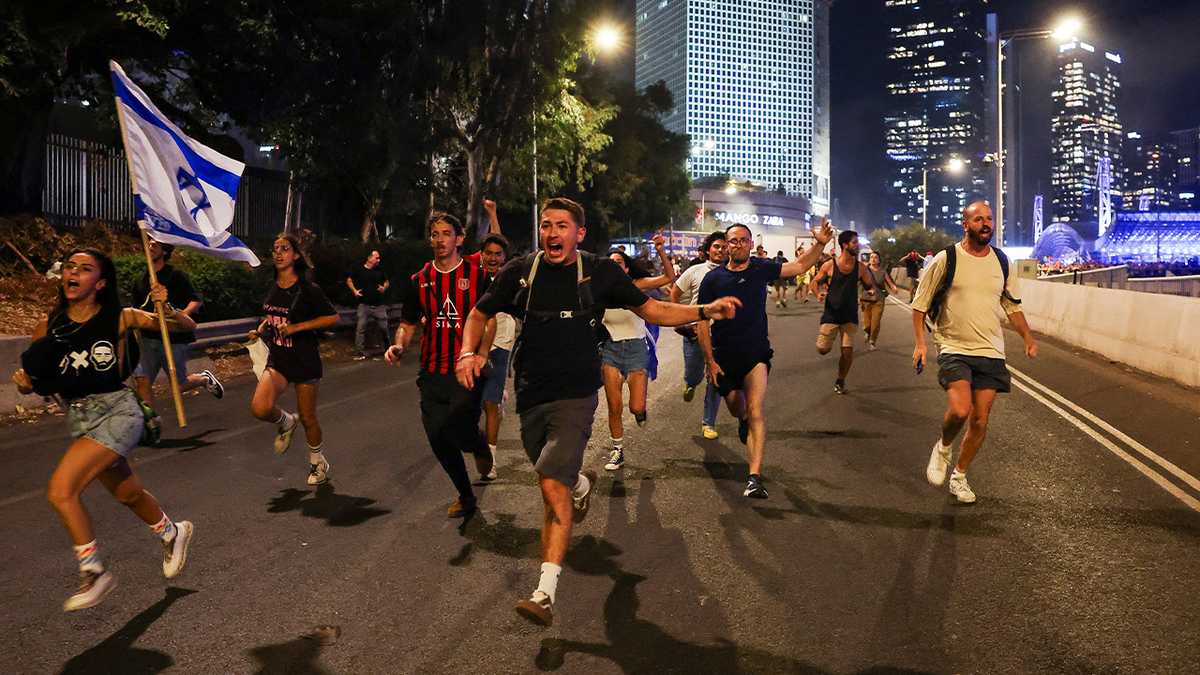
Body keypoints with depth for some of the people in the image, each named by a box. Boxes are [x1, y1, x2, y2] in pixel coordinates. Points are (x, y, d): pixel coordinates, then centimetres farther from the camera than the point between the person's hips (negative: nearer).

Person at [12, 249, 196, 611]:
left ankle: (93, 573, -1)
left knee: (60, 491, -18)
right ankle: (172, 532, 49)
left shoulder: (121, 319, -6)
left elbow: (187, 326, 0)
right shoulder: (49, 326, 3)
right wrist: (23, 380, -12)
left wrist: (166, 308, -20)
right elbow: (30, 381, 11)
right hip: (79, 418, 6)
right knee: (128, 494, 20)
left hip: (117, 412, -5)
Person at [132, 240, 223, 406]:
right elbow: (138, 311, 23)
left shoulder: (175, 275, 0)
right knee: (142, 380, -10)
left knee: (180, 386, 2)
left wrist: (184, 313, -24)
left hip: (173, 338, -5)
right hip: (147, 338, 5)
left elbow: (197, 301, -4)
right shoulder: (140, 281, 15)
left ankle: (205, 379, 33)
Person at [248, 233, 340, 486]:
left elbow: (332, 317, -12)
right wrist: (261, 329, 5)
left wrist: (297, 327, -19)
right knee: (260, 408, -19)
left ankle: (317, 461, 33)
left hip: (305, 360, -4)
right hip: (278, 359, 4)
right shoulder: (273, 286, 5)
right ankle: (286, 422, 16)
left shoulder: (307, 289, -13)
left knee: (308, 418, 7)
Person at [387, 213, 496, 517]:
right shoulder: (420, 281, 10)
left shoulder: (477, 275, 1)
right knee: (438, 440, 4)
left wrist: (481, 353, -13)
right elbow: (408, 323, 14)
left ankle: (479, 445, 23)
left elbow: (489, 319, 3)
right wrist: (399, 345, -7)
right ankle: (466, 496, 27)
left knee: (459, 433, -17)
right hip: (431, 372, 4)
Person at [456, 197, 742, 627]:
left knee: (552, 485, -18)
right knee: (556, 479, 20)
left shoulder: (600, 272, -1)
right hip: (531, 394, 3)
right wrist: (468, 352, -7)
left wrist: (704, 311, -7)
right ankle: (582, 483, 59)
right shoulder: (519, 272, 1)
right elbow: (480, 314, 13)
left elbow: (652, 311, 6)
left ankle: (545, 592, -16)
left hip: (576, 394, -3)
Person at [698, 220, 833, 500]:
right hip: (724, 357, 1)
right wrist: (709, 360, -5)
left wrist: (820, 244, -4)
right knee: (737, 410, 19)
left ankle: (755, 477, -22)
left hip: (756, 353, -1)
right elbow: (703, 322, -1)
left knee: (754, 409, -19)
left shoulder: (762, 268, -1)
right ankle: (744, 422, 59)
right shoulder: (712, 279, -5)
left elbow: (799, 266, 13)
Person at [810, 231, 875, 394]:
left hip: (850, 317, 2)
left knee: (848, 352, -2)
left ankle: (840, 381, 22)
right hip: (831, 315, -2)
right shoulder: (829, 265, -6)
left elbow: (869, 286, 13)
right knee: (823, 349, -4)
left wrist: (871, 292, -9)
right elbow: (815, 281, 6)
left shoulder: (860, 268, 0)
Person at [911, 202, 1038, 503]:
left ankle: (959, 477, 25)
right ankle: (943, 448, 9)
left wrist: (1028, 338, 5)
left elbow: (1012, 306, 19)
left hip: (991, 352, 4)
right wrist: (920, 343, -6)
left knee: (980, 422, 4)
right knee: (960, 409, -24)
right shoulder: (946, 260, -4)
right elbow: (920, 304, 2)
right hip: (953, 348, -4)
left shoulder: (1001, 262, 8)